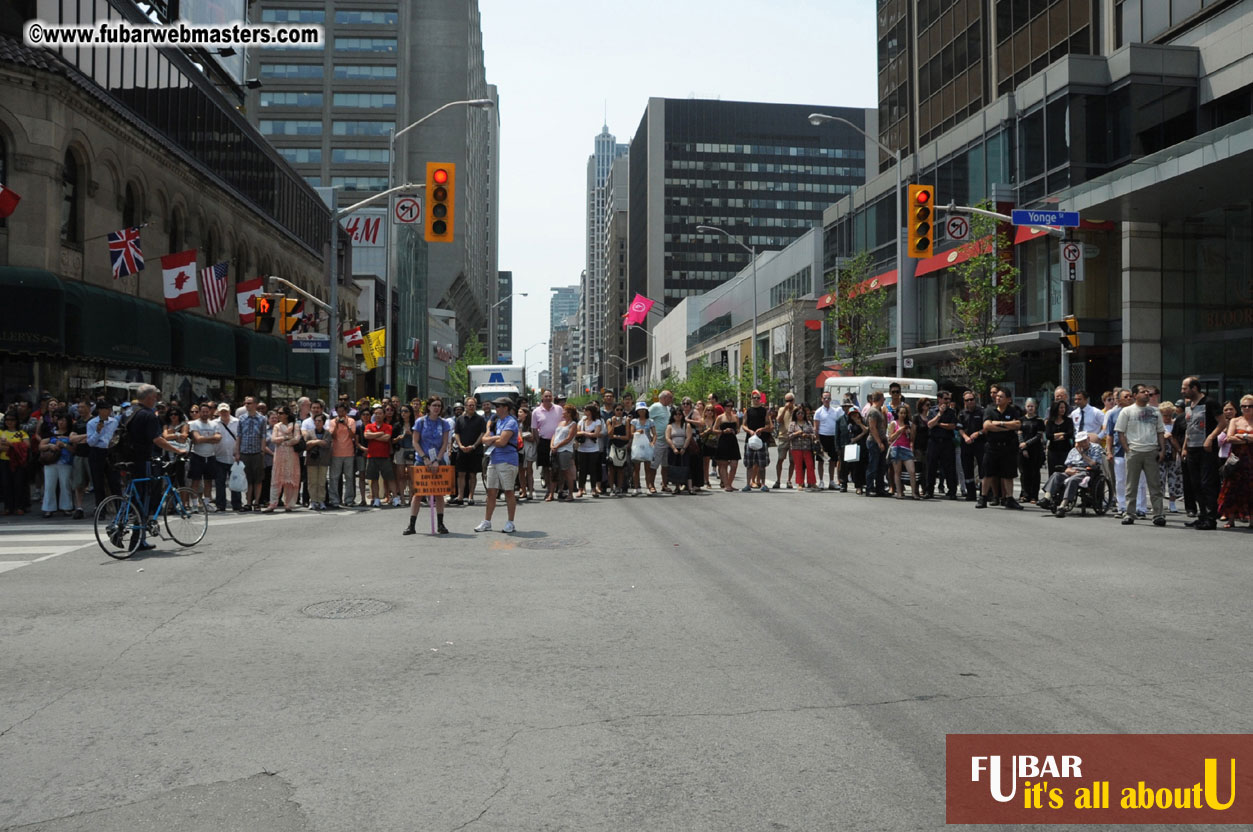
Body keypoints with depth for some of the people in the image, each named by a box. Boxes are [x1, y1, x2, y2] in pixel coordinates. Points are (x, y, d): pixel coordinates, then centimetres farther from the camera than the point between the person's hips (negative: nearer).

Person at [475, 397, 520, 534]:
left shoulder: (511, 422, -9)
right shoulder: (496, 422, 18)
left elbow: (502, 442, -18)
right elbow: (484, 439, 13)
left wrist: (490, 441, 0)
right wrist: (495, 438, -7)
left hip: (507, 461, -8)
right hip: (494, 460, 8)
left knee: (509, 491, -1)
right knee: (491, 492, 8)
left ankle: (510, 523, 7)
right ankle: (487, 522, 14)